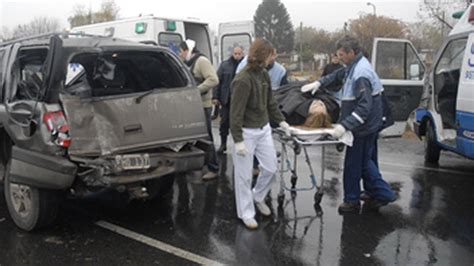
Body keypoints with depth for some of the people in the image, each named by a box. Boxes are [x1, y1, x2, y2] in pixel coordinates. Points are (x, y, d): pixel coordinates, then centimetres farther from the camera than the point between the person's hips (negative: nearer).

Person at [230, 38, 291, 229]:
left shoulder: (264, 75, 4)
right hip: (246, 132, -8)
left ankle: (258, 197, 39)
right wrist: (238, 140, -21)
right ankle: (246, 213, 20)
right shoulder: (242, 80, -20)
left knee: (271, 168, 14)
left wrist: (281, 121, 13)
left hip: (264, 129, 8)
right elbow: (236, 112, -20)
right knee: (244, 175, 5)